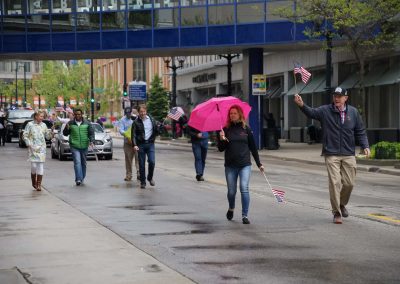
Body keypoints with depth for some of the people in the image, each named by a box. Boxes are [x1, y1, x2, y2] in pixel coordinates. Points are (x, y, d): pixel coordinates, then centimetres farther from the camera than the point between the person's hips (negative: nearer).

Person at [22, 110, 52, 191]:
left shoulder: (43, 125, 10)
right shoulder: (30, 125, -1)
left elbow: (47, 136, 14)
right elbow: (25, 136, -1)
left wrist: (51, 131, -4)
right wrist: (29, 144, -10)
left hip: (41, 148, 3)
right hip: (33, 148, -3)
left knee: (41, 166, -3)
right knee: (34, 165, -5)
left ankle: (39, 184, -1)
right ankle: (34, 182, 17)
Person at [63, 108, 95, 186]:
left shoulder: (87, 123, 5)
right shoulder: (70, 123, 5)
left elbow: (91, 133, 2)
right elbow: (65, 133, 10)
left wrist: (91, 141, -14)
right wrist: (67, 128, -12)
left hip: (84, 146, 2)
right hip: (74, 146, -2)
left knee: (83, 163, 10)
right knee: (77, 162, -15)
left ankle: (82, 178, 24)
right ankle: (78, 179, -21)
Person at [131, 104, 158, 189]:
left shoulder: (151, 120, 6)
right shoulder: (136, 122, -1)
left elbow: (156, 131, 19)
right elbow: (133, 135, -7)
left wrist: (152, 138, 5)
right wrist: (134, 145, -18)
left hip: (150, 144, 1)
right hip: (141, 145, -1)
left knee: (152, 162, -10)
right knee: (141, 164, 1)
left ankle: (150, 178, 14)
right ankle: (143, 182, 10)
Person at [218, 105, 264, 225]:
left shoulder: (246, 128, 3)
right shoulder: (226, 129, 3)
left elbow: (253, 147, 8)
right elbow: (221, 149, 3)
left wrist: (259, 164, 9)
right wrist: (221, 139, -17)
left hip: (245, 165, -1)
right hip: (230, 166, 1)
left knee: (244, 189, -14)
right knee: (231, 191, 9)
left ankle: (245, 215, -10)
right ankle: (231, 209, 38)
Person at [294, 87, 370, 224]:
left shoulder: (353, 112, 5)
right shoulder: (325, 111, -1)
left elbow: (360, 132, 9)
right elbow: (312, 112, -14)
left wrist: (365, 146, -3)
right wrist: (302, 105, -34)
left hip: (348, 155, 2)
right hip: (331, 155, -2)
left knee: (349, 183, 7)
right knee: (335, 183, -8)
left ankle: (342, 204, 35)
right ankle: (336, 213, 2)